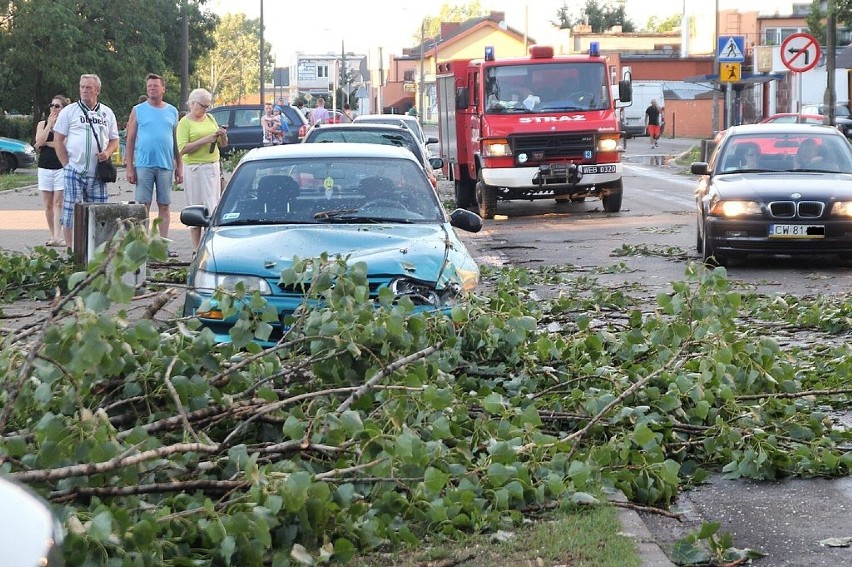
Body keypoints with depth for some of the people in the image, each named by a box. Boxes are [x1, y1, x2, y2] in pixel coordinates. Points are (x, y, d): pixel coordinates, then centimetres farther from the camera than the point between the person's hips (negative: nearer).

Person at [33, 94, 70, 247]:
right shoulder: (42, 124, 11)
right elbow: (39, 141, -5)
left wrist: (46, 143, -6)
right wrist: (50, 124, -6)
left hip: (61, 167, -4)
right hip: (45, 167, 4)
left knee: (58, 203, -9)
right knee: (48, 204, 5)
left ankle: (58, 237, -15)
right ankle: (52, 235, 11)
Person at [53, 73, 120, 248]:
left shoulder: (107, 113, 14)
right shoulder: (69, 111, 4)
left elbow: (114, 140, 18)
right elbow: (58, 140, 3)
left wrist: (108, 152, -4)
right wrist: (67, 164, -4)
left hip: (97, 173, 3)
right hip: (74, 170, -3)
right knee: (71, 211, -6)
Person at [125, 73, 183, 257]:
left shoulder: (172, 111, 12)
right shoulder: (138, 111, 5)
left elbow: (176, 141, 14)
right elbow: (130, 140, 3)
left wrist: (179, 167, 9)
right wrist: (129, 168, -4)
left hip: (166, 166, 2)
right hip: (144, 165, -2)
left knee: (164, 206, 4)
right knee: (143, 205, -2)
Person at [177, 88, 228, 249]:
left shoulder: (210, 119, 14)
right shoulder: (185, 122, -4)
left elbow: (223, 144, 18)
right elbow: (182, 149, -15)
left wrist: (223, 136, -4)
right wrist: (205, 140, -21)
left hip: (213, 167, 6)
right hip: (195, 168, -6)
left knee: (213, 206, 5)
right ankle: (196, 249, -3)